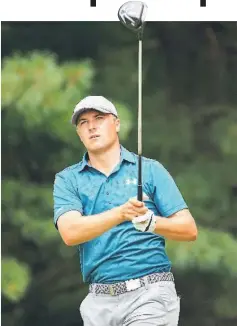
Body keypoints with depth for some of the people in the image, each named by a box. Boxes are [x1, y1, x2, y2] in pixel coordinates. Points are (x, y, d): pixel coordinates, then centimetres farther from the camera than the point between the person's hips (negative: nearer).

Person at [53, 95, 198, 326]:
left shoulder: (151, 169, 5)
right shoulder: (67, 179, 8)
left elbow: (189, 230, 1)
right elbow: (70, 233, -11)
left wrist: (150, 221, -18)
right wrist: (121, 213, -25)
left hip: (150, 293, -2)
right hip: (99, 301, 2)